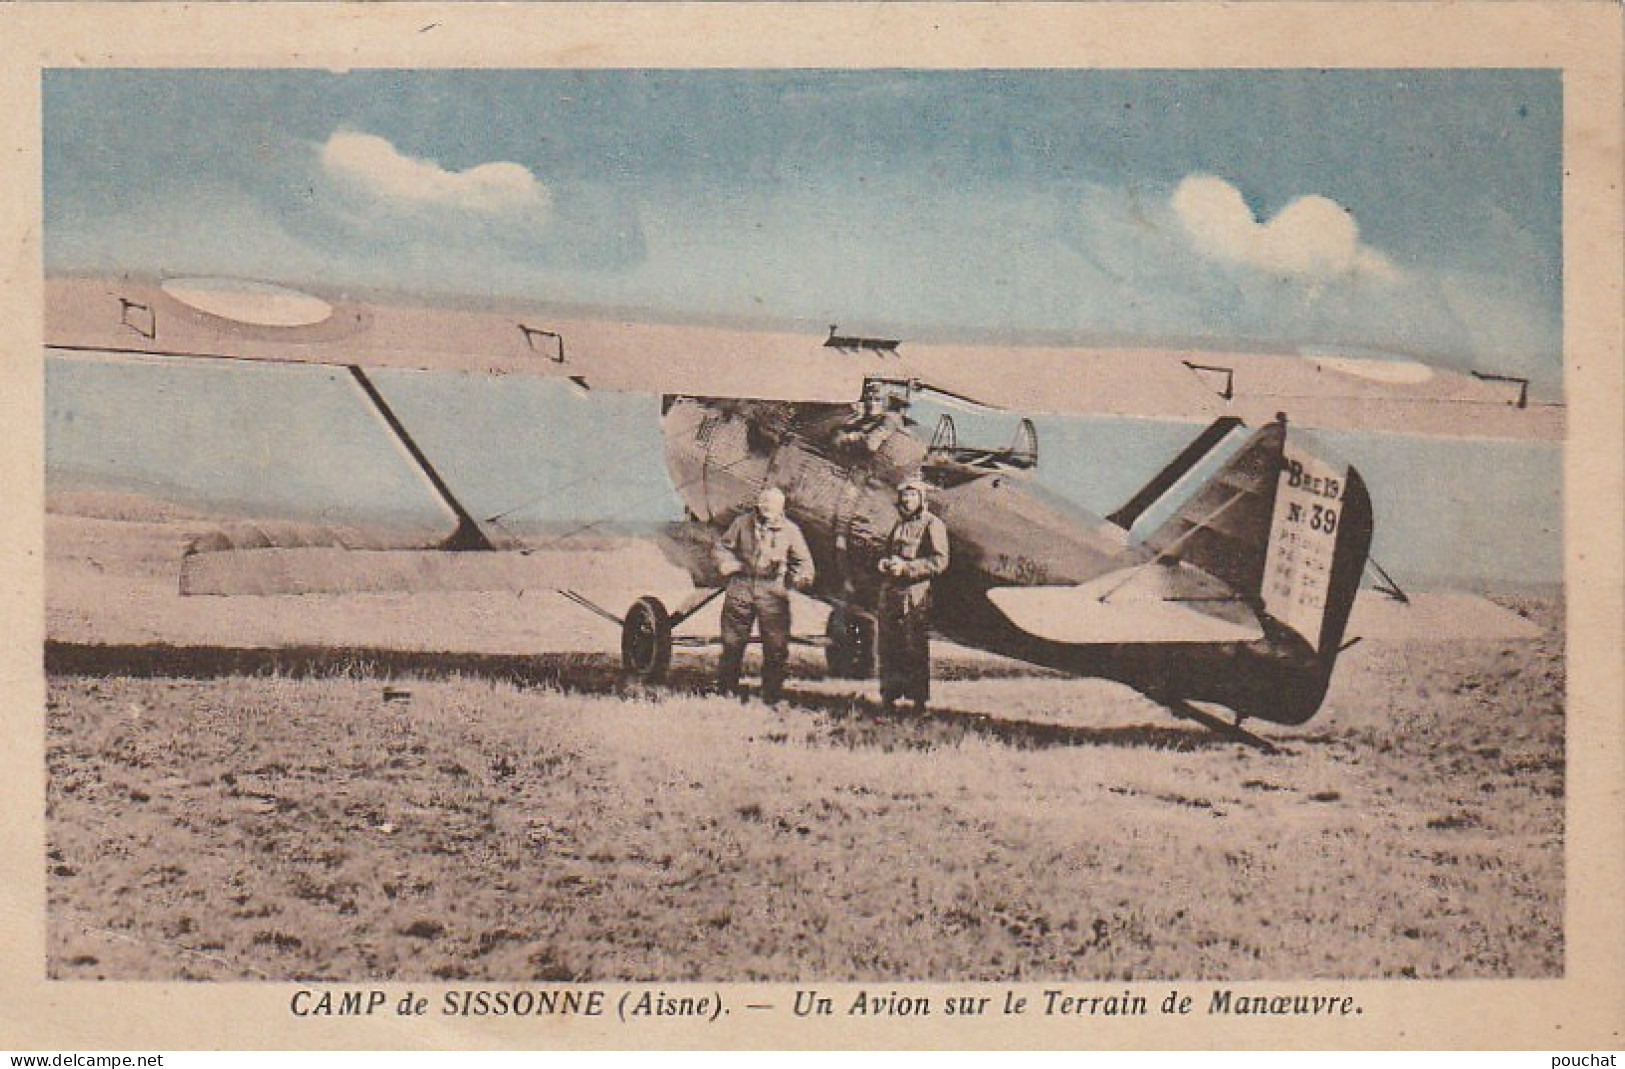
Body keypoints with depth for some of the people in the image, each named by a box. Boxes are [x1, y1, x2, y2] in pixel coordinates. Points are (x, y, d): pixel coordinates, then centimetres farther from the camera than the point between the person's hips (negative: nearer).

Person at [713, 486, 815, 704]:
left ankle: (771, 696, 8)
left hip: (773, 590, -1)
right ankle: (726, 690, 21)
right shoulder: (743, 523, 7)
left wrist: (802, 577, -6)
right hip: (741, 587, 1)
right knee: (732, 641, 7)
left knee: (776, 646, -2)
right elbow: (723, 546, 17)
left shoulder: (790, 530, 6)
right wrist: (726, 563, -3)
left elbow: (803, 561, 12)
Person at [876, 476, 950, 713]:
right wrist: (884, 563, 9)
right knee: (889, 648, 9)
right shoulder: (899, 525, 21)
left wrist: (906, 567, -18)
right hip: (890, 594, 8)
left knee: (916, 650, -7)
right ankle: (889, 697, 16)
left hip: (916, 596, -8)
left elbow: (940, 561, -13)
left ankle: (919, 700, -4)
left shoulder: (932, 525, -4)